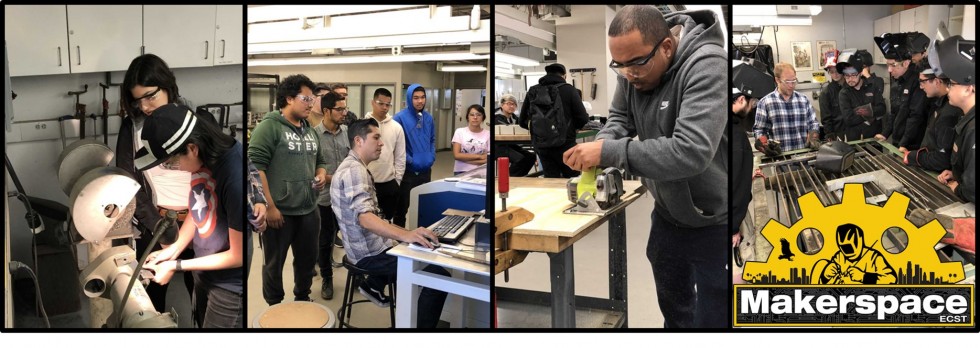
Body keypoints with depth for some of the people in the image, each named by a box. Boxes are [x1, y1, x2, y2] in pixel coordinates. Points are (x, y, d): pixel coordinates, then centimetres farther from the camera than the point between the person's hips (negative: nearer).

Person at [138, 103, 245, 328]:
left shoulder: (236, 178, -36)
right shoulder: (203, 158, -11)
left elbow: (238, 256, -24)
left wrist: (177, 266, -16)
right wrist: (173, 249, -2)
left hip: (231, 285, -8)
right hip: (205, 271, 8)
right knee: (202, 322, 25)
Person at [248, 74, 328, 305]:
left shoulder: (310, 130, 12)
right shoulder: (269, 126, -10)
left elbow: (319, 160, 25)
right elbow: (255, 167, -16)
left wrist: (321, 175, 1)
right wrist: (269, 206, -20)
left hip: (309, 211, 7)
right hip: (279, 212, -7)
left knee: (307, 260, 18)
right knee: (274, 264, 9)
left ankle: (303, 301, 37)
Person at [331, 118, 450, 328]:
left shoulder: (354, 167, 13)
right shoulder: (354, 170, -20)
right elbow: (365, 218, -34)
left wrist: (405, 235, 17)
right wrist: (405, 235, -48)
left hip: (370, 244, 11)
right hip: (369, 252, -11)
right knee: (440, 275, -18)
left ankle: (374, 285, 25)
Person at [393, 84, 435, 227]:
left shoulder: (428, 117, 7)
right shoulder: (400, 117, -12)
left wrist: (432, 156, 4)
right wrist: (410, 160, -15)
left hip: (425, 170, 6)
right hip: (407, 171, -6)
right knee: (402, 207, 4)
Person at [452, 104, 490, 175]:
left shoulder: (487, 134, 1)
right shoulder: (459, 132, 2)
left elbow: (488, 159, -4)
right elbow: (456, 155, -5)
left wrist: (464, 158, -8)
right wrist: (479, 156, -8)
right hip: (461, 172, 0)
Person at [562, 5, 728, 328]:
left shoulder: (707, 66, -30)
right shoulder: (634, 65, -7)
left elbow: (691, 152, -40)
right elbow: (620, 117, 6)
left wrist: (609, 152, -38)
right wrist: (601, 144, -18)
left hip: (716, 223, -7)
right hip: (668, 214, 7)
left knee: (713, 318, 8)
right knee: (673, 307, 26)